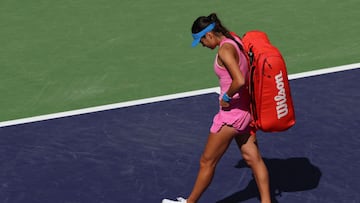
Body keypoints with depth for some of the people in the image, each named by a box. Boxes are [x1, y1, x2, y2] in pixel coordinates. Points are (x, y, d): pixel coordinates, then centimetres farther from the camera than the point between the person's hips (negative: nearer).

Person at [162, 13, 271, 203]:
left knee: (207, 162, 7)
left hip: (231, 112, -9)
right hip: (245, 110, 9)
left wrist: (227, 97, -16)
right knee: (253, 158, 13)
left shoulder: (225, 50, -21)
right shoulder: (235, 42, 7)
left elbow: (239, 81, -31)